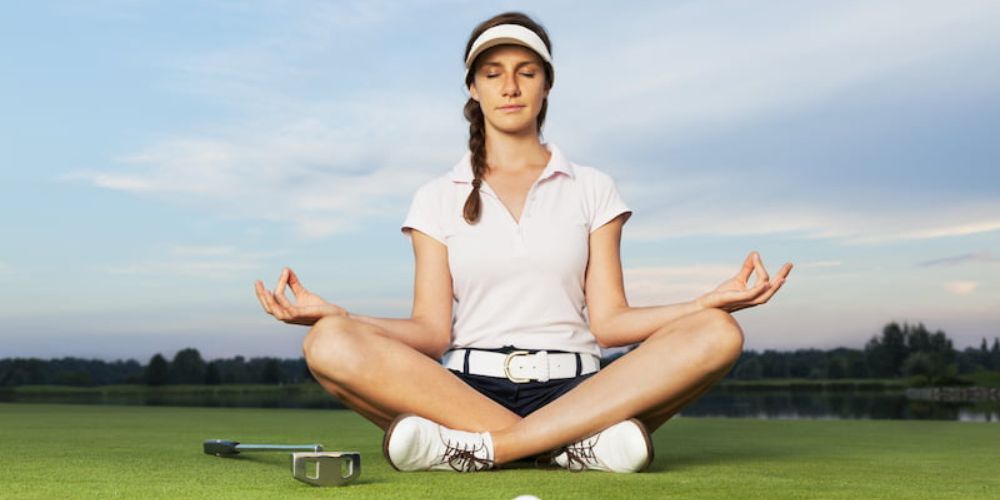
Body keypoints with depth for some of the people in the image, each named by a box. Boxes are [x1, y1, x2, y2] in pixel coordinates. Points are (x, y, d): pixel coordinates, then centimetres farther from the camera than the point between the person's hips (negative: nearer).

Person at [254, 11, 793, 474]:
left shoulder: (592, 189, 13)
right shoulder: (438, 198, 12)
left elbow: (608, 321, 4)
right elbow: (432, 331, 2)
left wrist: (714, 299, -11)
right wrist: (333, 314, -14)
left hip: (575, 390, 1)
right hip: (464, 385, 0)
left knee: (716, 334, -26)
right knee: (329, 343, -28)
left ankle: (476, 447, -31)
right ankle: (572, 445, -30)